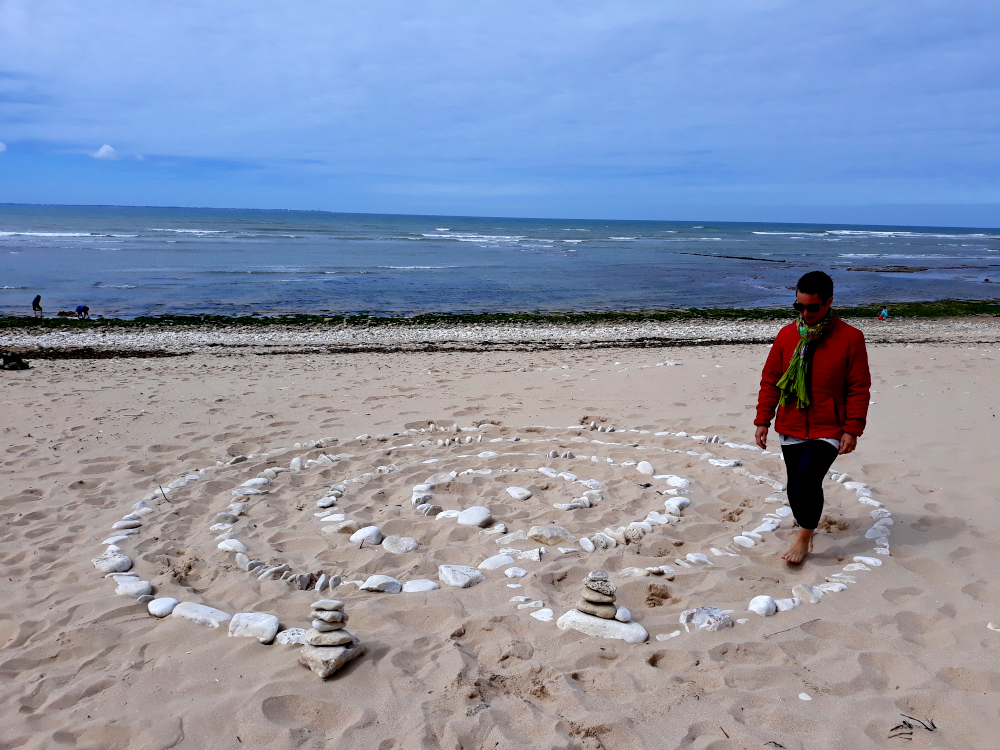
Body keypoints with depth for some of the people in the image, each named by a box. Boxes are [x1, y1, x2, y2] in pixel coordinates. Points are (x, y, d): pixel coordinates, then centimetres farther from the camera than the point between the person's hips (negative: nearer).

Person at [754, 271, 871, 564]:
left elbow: (859, 388, -4)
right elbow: (770, 380, 7)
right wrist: (763, 420, 3)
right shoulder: (787, 335, 2)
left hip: (828, 430, -4)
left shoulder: (850, 337, -6)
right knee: (795, 483, 12)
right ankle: (804, 529, 37)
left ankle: (804, 539, -2)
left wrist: (852, 429, -8)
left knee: (808, 477, -19)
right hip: (791, 429, 4)